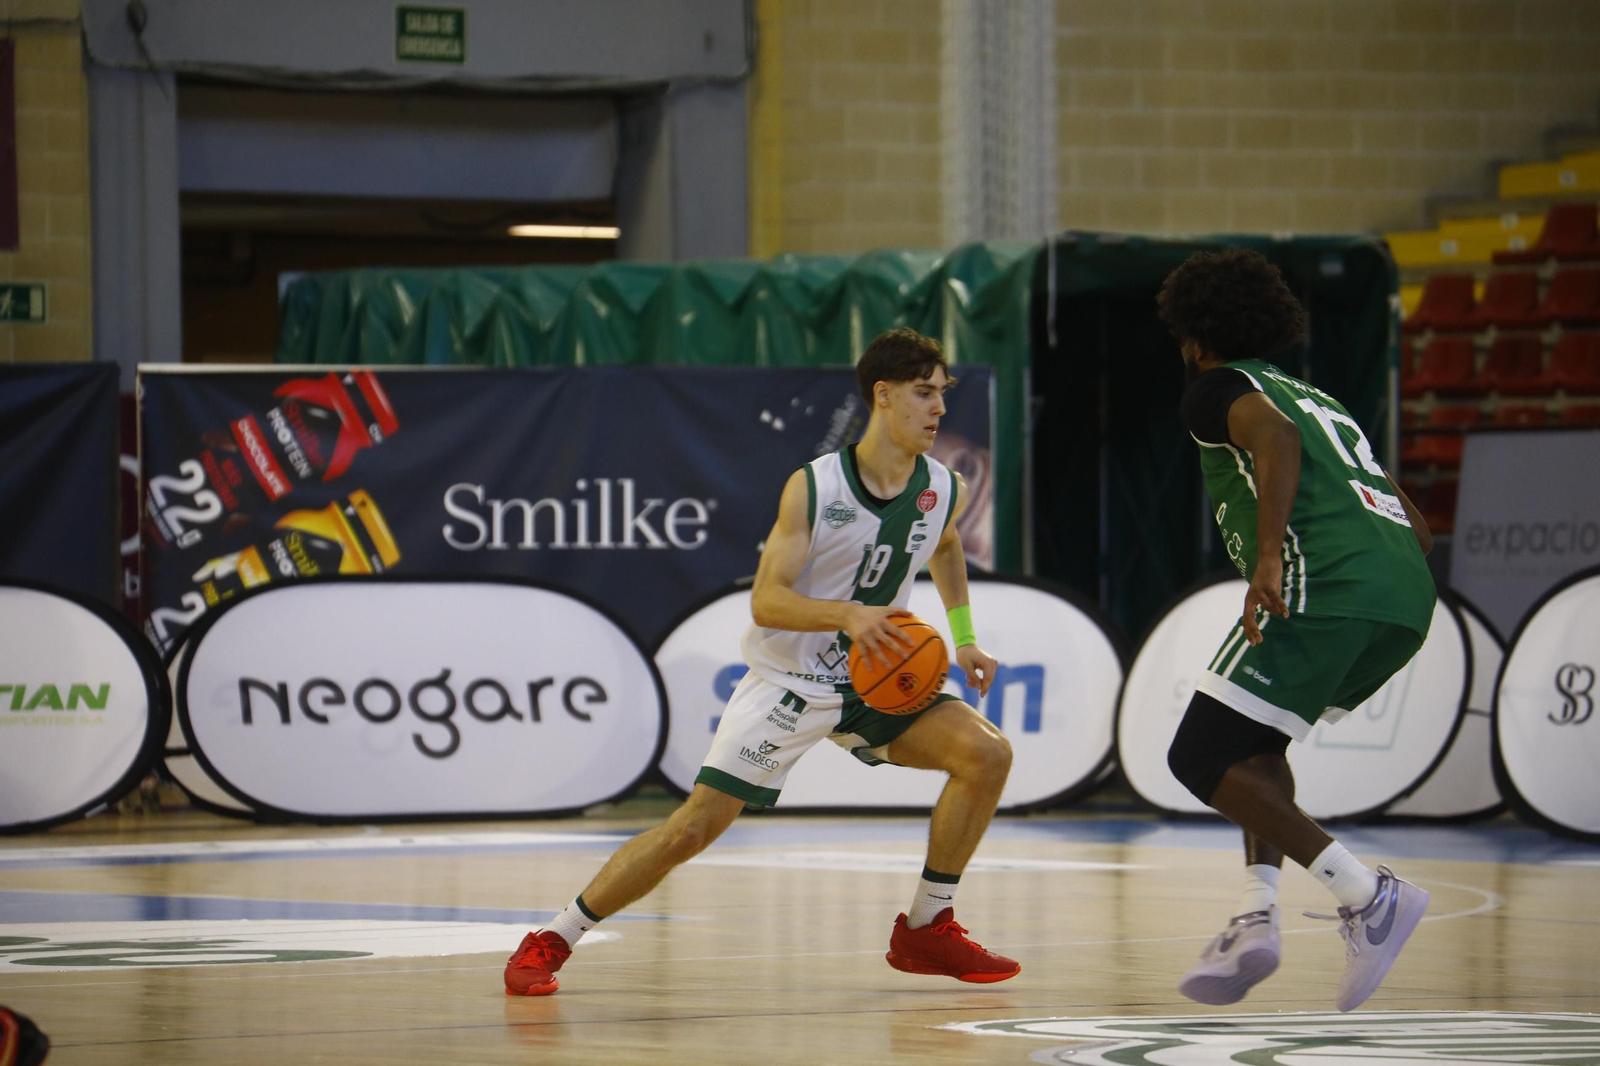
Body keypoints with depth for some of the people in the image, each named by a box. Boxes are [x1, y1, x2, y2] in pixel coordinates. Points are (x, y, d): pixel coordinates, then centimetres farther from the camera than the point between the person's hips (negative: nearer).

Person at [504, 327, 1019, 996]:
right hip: (788, 683, -5)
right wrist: (848, 615, -38)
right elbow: (766, 601, -22)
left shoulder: (943, 491, -3)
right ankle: (551, 942, 0)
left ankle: (926, 929, 2)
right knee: (694, 826, -12)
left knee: (987, 754, -13)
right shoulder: (814, 487, -18)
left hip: (874, 682, 5)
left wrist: (965, 638, 16)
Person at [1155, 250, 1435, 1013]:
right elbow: (1417, 530, 31)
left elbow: (1276, 436, -13)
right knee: (1251, 740, 25)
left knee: (1201, 758, -3)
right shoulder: (1321, 398, 34)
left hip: (1326, 582, -8)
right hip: (1410, 597, 8)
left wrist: (1269, 557, -23)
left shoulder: (1214, 388, 12)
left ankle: (1366, 894, -15)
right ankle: (1258, 913, 7)